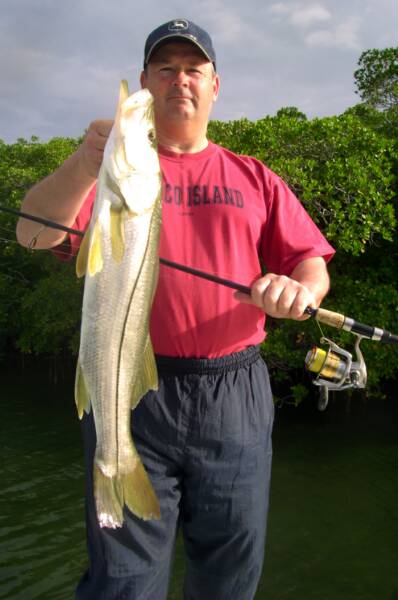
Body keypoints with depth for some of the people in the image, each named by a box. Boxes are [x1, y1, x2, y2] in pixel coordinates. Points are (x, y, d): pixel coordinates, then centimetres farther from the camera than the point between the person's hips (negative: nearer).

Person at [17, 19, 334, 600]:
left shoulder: (254, 178, 15)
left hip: (238, 398, 3)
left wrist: (301, 289, -14)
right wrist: (85, 166, -28)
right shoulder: (112, 167, 7)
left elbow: (312, 262, 10)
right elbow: (34, 232, -9)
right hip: (133, 395, -2)